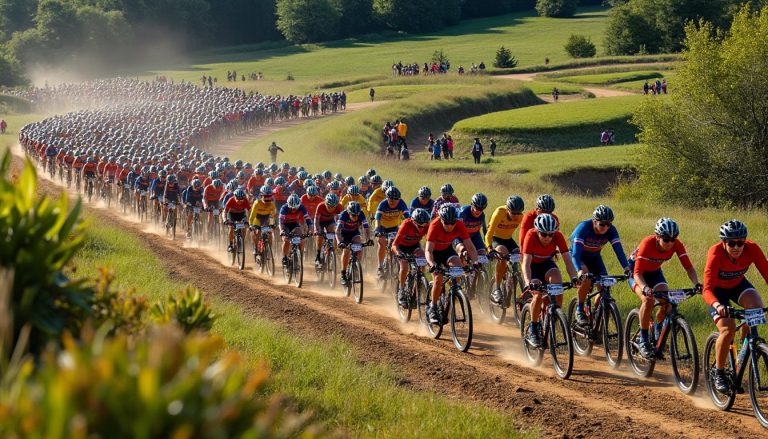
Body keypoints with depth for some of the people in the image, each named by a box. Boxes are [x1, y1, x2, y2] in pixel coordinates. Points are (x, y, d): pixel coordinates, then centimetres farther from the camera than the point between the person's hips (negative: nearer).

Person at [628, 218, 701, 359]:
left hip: (654, 272, 5)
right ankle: (643, 341, -18)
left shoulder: (676, 244, -24)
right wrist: (645, 288, -60)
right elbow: (638, 273, -41)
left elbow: (688, 266, -26)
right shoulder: (647, 244, -36)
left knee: (667, 303, -17)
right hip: (635, 270, -5)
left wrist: (696, 284, -44)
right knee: (648, 300, -31)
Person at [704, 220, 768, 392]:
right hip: (718, 289, -3)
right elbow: (707, 290, -39)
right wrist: (717, 305, -60)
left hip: (738, 285, 3)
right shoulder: (716, 254, -34)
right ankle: (718, 372, -2)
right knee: (728, 330, -23)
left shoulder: (752, 249, -26)